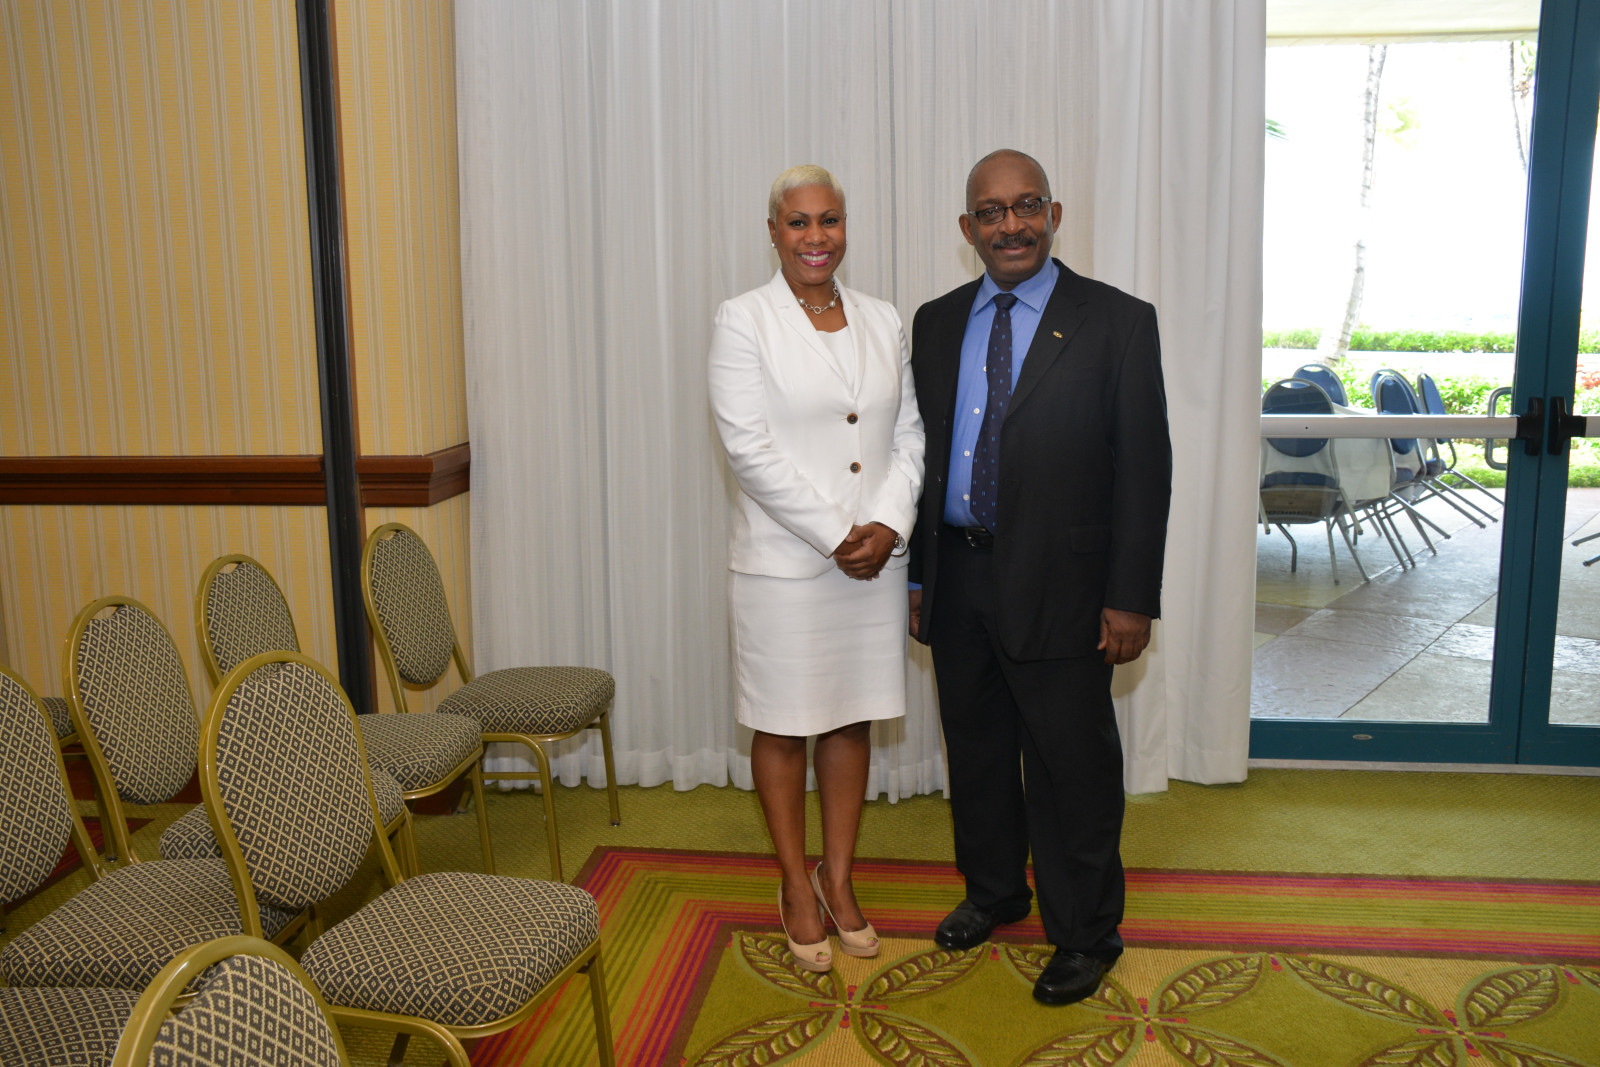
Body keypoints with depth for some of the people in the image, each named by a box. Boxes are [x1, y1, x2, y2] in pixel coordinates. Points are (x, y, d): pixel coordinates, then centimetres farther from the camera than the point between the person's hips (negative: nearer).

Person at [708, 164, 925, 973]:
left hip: (875, 561, 4)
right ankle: (796, 886, 25)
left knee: (853, 718, 13)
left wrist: (887, 525, -9)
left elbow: (909, 435, 7)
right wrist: (836, 535, -16)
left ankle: (839, 878, 29)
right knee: (783, 724, 8)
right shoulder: (743, 322, -6)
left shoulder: (883, 322, 9)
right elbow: (749, 446, -14)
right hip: (784, 562, -4)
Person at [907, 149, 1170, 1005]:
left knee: (1071, 766, 6)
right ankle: (993, 891, 41)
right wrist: (919, 576, 9)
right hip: (957, 578, 5)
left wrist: (1131, 598, -12)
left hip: (1058, 586, -4)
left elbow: (1143, 468, -8)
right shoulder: (935, 324, 8)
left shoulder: (1116, 322, -6)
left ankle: (1085, 934, 25)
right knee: (975, 749, 19)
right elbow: (923, 454, 11)